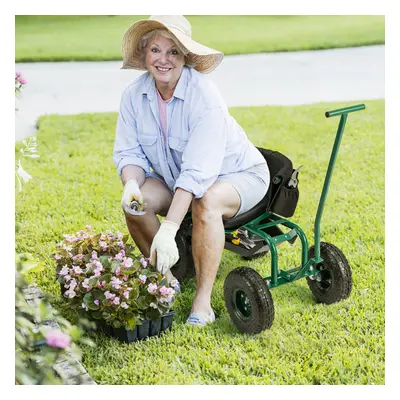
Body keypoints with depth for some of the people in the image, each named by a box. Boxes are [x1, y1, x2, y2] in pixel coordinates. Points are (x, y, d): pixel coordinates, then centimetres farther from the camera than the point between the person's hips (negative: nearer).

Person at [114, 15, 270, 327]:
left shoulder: (204, 96, -30)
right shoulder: (134, 95, -11)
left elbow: (198, 172, -37)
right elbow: (129, 151, -7)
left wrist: (168, 230, -44)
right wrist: (132, 184, -31)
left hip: (238, 175, -5)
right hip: (176, 178, 5)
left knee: (205, 202, -37)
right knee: (134, 203, -22)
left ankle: (203, 302, -25)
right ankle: (165, 279, 1)